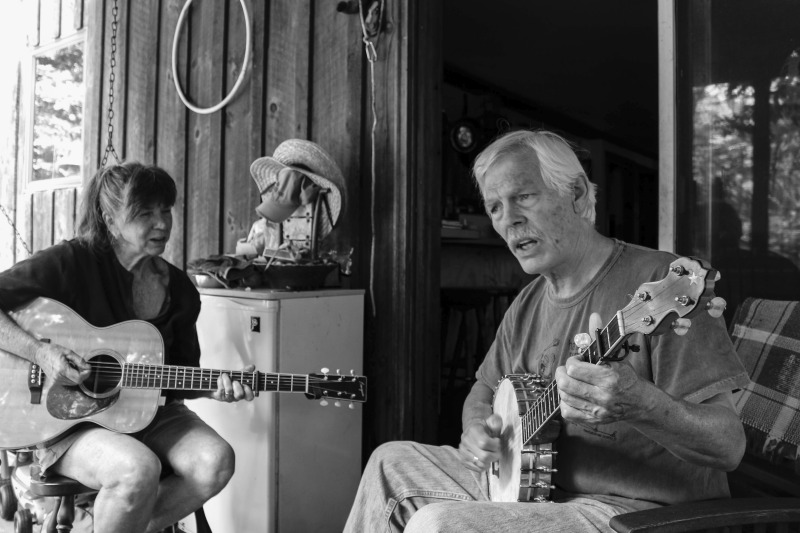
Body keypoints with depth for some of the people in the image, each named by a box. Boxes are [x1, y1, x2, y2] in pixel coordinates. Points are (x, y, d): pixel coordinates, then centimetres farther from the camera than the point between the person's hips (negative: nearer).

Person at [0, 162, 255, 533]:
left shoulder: (179, 289, 3)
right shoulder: (71, 262, -12)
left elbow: (181, 374, 10)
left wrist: (214, 387, -10)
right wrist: (39, 352, -24)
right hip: (67, 419, -5)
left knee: (215, 461, -20)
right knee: (138, 469, -34)